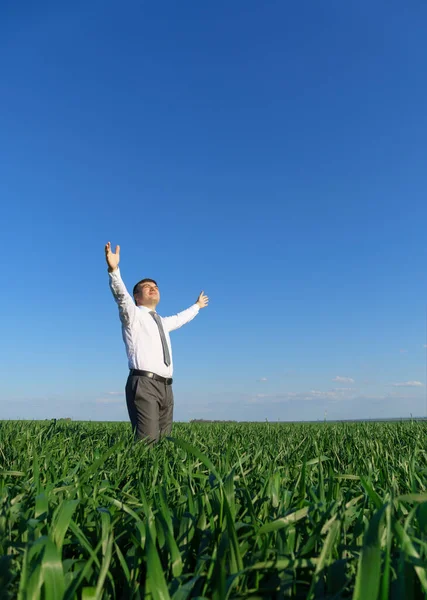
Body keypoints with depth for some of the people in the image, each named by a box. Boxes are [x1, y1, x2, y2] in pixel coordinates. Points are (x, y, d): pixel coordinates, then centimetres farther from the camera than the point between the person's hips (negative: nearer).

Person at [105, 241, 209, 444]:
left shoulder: (163, 322, 26)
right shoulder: (133, 315, 5)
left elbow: (180, 318, 46)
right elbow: (121, 295, -14)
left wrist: (197, 305, 61)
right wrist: (114, 270, -32)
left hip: (165, 386, 7)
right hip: (143, 383, -7)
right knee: (147, 441, -18)